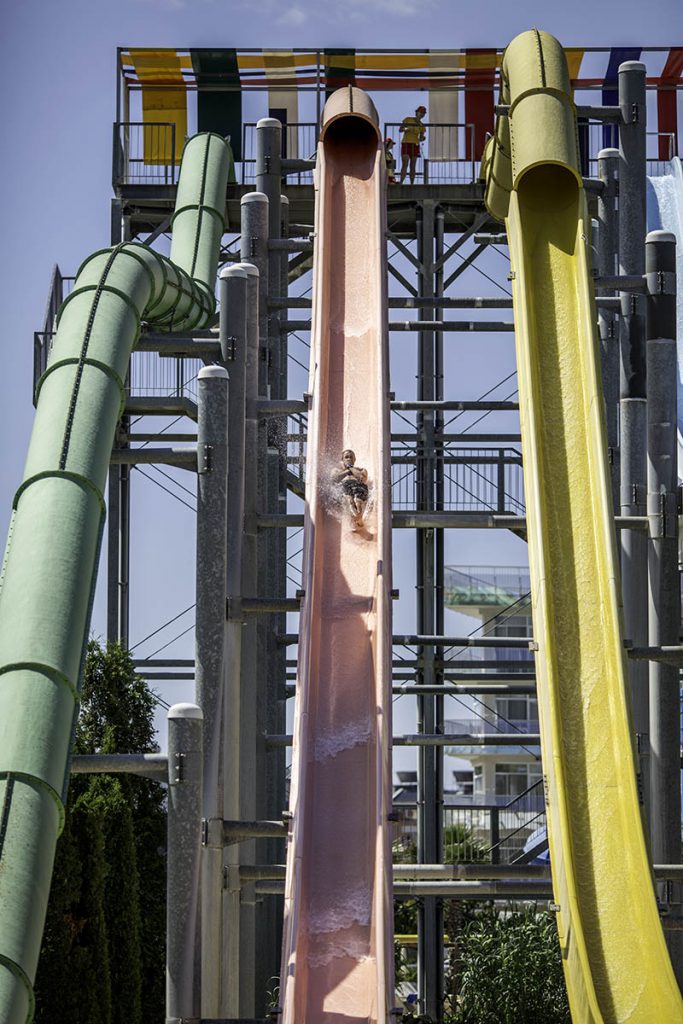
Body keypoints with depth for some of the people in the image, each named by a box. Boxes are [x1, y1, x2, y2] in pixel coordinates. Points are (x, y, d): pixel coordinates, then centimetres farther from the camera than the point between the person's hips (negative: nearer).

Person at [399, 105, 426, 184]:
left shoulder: (422, 126, 8)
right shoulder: (408, 120, 0)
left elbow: (421, 138, 8)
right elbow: (400, 130, -4)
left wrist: (422, 138, -16)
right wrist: (406, 129, -25)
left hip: (415, 146, 3)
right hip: (405, 144, -3)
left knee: (413, 166, 0)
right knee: (405, 165, -17)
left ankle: (412, 184, 2)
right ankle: (401, 183, -23)